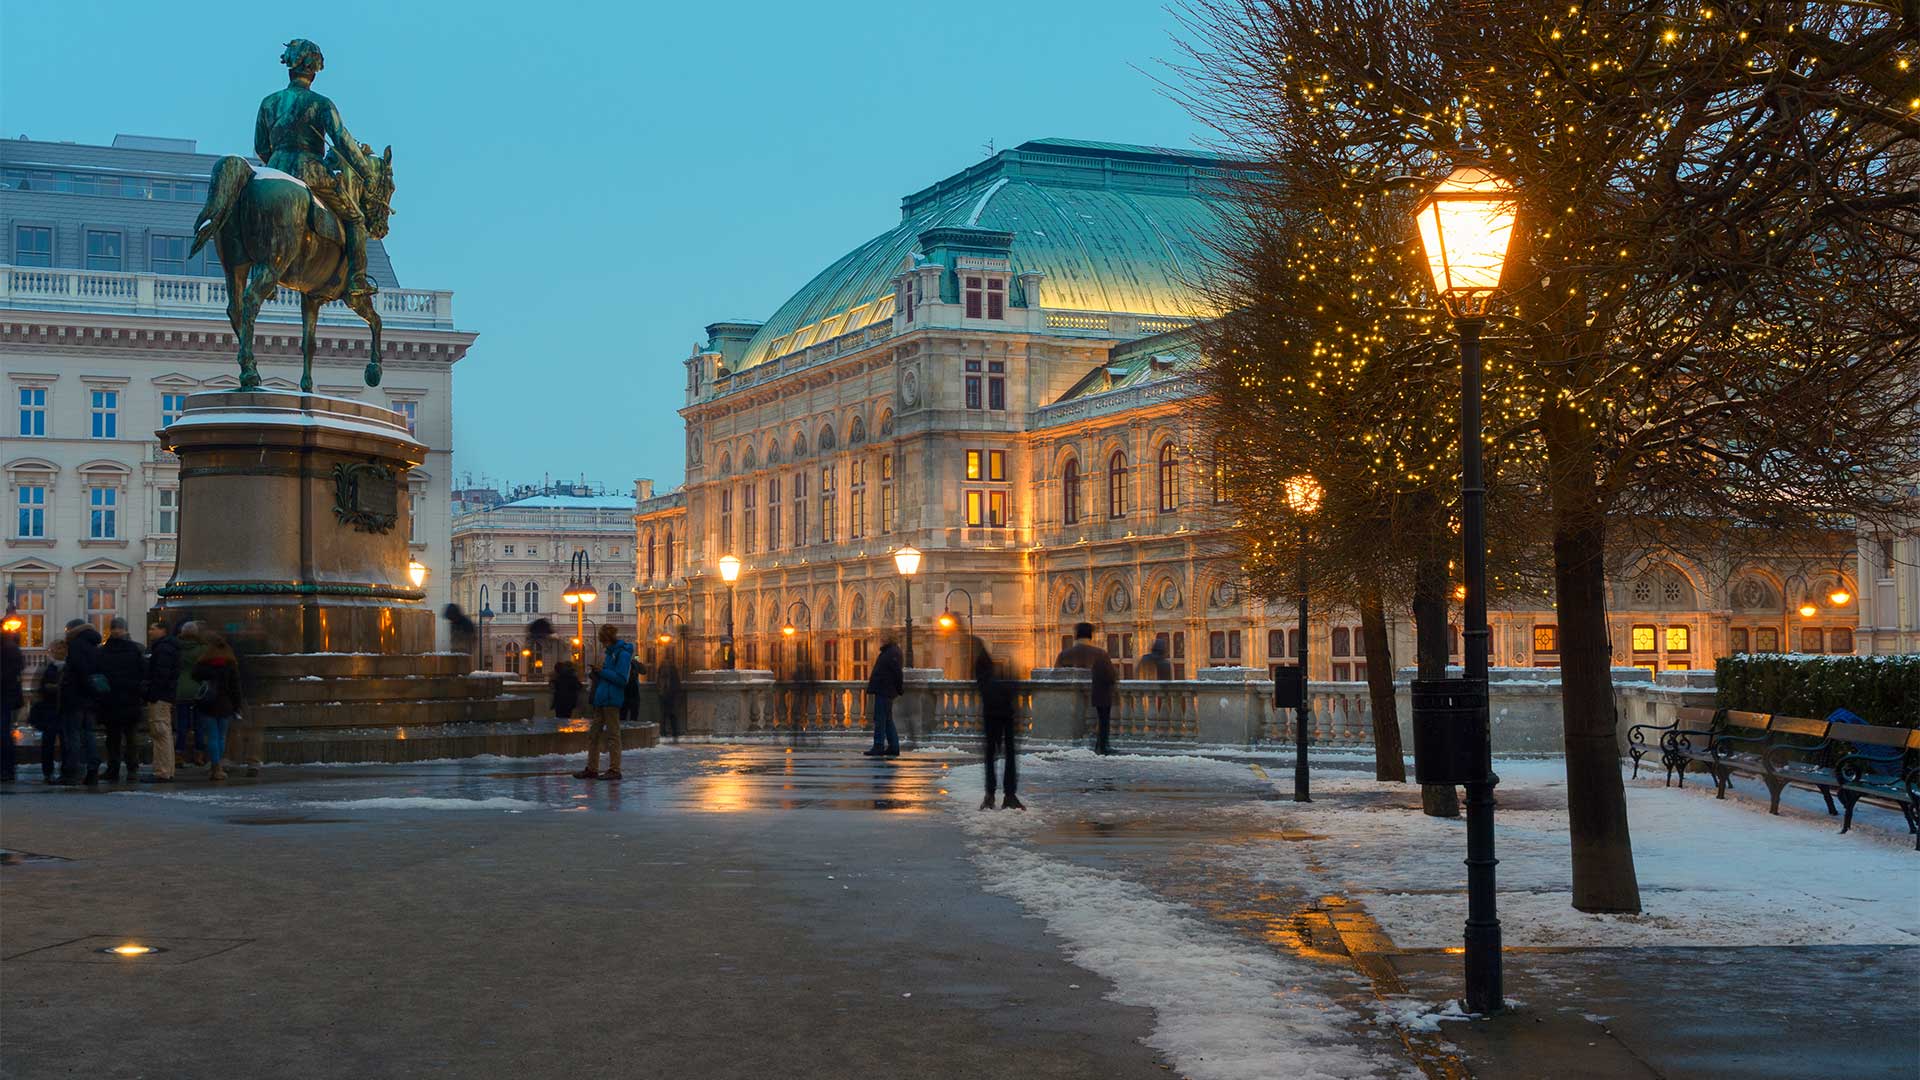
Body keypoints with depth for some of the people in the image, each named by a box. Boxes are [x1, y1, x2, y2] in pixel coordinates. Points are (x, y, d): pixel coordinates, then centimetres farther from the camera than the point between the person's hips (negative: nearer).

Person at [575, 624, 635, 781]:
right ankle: (591, 769, 15)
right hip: (601, 700, 9)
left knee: (612, 735, -4)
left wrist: (602, 671, -14)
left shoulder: (622, 653, -11)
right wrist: (597, 671, 5)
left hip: (612, 700, -9)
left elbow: (621, 679, -18)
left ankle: (614, 769, 2)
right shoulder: (609, 652, 17)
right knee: (593, 735, 10)